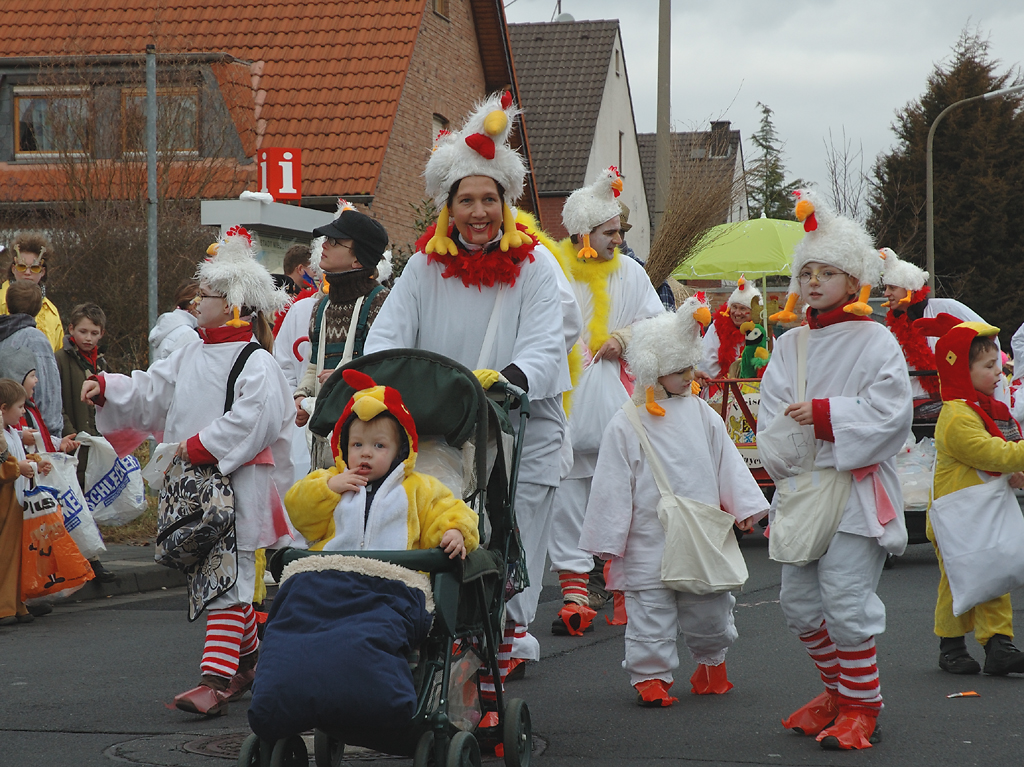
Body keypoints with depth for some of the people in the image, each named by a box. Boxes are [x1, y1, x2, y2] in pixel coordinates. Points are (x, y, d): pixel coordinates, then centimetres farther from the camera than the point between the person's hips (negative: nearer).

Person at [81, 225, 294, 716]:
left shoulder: (255, 364, -12)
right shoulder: (190, 359, 15)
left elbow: (251, 420, -21)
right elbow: (150, 391, 16)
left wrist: (199, 446, -18)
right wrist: (106, 388, 1)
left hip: (236, 487, -8)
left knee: (226, 579, -12)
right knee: (215, 576, 16)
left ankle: (216, 679, -16)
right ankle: (249, 657, 32)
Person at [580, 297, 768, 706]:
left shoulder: (702, 415, 7)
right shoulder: (626, 425, -5)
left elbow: (727, 462, 14)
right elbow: (613, 486, -4)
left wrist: (744, 505, 9)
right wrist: (609, 541, -6)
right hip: (649, 543, -3)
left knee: (710, 607, 12)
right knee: (650, 610, -1)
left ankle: (711, 661, 33)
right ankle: (650, 674, 11)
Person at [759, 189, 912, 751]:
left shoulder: (874, 341, -4)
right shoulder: (790, 345, 13)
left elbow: (891, 412, -14)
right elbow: (771, 414, 7)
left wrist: (824, 414, -18)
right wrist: (788, 447, -12)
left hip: (855, 489, -6)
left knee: (845, 599, -11)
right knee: (799, 600, 10)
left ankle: (861, 706, 4)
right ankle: (837, 691, 28)